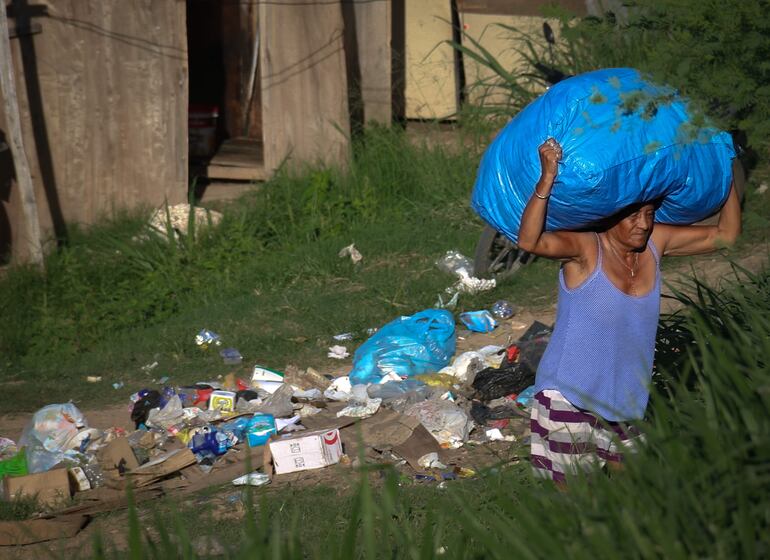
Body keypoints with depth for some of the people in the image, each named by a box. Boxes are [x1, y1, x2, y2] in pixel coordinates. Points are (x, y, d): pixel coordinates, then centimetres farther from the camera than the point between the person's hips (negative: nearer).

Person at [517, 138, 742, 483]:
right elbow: (530, 241, -36)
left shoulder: (654, 242, 1)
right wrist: (547, 179, -46)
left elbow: (725, 234, 9)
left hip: (624, 401, 6)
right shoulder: (585, 247, -17)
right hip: (569, 398, -6)